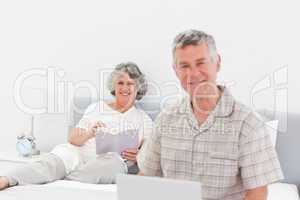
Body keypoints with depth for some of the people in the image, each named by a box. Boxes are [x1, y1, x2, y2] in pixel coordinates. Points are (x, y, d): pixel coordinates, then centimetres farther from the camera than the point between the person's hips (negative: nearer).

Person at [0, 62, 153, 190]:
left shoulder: (143, 119, 17)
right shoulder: (96, 108, 21)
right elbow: (72, 139, 12)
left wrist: (137, 156, -13)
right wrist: (88, 134, -11)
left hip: (115, 162, -1)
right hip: (81, 154, 2)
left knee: (111, 164, -39)